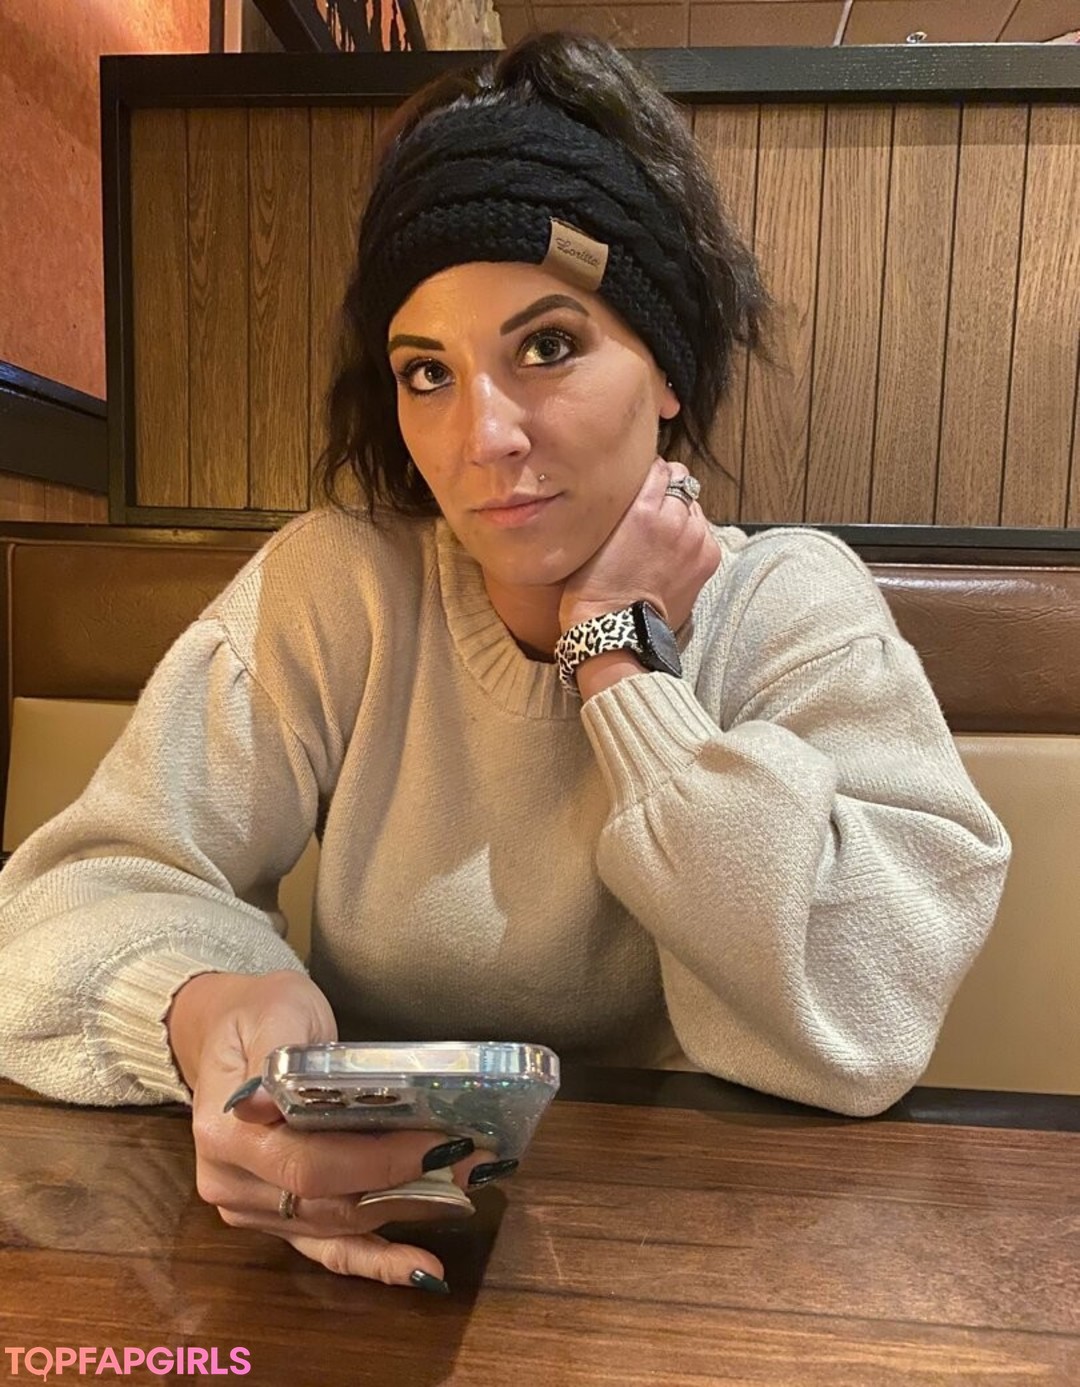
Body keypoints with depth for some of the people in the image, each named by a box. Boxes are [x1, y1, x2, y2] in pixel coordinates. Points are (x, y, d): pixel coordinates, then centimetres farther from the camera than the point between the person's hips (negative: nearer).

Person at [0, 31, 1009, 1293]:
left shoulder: (796, 606, -9)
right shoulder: (334, 588, -8)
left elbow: (866, 1019, -19)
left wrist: (618, 656, -18)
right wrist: (207, 1009, -33)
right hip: (370, 1207, 2)